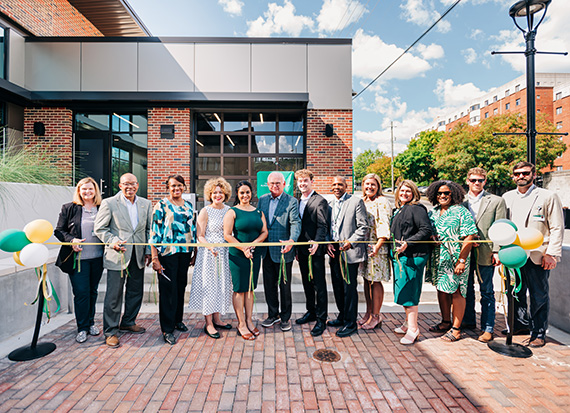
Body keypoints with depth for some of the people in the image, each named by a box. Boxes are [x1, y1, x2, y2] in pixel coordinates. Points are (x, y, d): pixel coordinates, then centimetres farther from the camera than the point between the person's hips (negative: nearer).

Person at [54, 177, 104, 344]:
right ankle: (82, 328, 15)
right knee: (81, 293, 0)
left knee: (93, 291, 13)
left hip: (97, 258, 2)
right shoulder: (69, 208, 1)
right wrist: (71, 240, -15)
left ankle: (90, 323, 29)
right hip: (78, 258, -2)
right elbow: (58, 231, 3)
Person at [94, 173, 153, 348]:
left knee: (136, 292, 14)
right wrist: (112, 241, -18)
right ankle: (110, 332, 17)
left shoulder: (146, 204, 7)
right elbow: (100, 228, -2)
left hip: (138, 255, 5)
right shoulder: (109, 203, -4)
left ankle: (128, 323, 34)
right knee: (114, 295, 1)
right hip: (117, 255, -4)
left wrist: (148, 251, 6)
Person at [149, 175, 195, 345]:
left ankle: (178, 320, 32)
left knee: (181, 286, 14)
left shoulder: (189, 206, 11)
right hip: (167, 253, -5)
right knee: (168, 289, -1)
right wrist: (155, 258, -14)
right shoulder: (161, 205, -5)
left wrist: (193, 252, 13)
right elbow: (154, 232, -9)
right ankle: (167, 329, 12)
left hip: (185, 252, 5)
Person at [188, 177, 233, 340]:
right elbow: (200, 236, -9)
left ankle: (216, 319, 26)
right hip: (208, 253, -5)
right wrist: (210, 247, -25)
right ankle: (208, 323, 13)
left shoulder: (229, 210, 6)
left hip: (224, 253, 5)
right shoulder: (205, 211, -8)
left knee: (222, 284, 11)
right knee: (209, 285, 0)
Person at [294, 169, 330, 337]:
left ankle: (321, 319, 12)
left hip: (315, 249, -7)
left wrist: (316, 242, -30)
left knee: (319, 285, 1)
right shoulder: (298, 202, 14)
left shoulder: (320, 201, -8)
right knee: (307, 283, 17)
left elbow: (323, 226, -14)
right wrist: (297, 249, 14)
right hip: (302, 249, 7)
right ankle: (311, 312, 33)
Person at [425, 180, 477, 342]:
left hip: (456, 259, -6)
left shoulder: (461, 211, -7)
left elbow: (469, 237, -13)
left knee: (456, 292, 2)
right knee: (441, 289, 14)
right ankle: (446, 322, 30)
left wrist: (461, 260, -17)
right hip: (438, 258, 6)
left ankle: (456, 328, 14)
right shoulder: (433, 212, 10)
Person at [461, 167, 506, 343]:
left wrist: (497, 251, -8)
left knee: (487, 292, 6)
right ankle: (468, 320, 30)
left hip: (485, 253, -3)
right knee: (466, 289, 14)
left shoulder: (496, 201, 2)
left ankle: (487, 328, 16)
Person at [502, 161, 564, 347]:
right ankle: (522, 324, 33)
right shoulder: (507, 197, 10)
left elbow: (557, 228, -4)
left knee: (539, 296, 6)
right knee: (516, 293, 15)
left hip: (538, 256, -4)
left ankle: (539, 334, 20)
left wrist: (552, 254, -11)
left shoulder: (548, 197, -1)